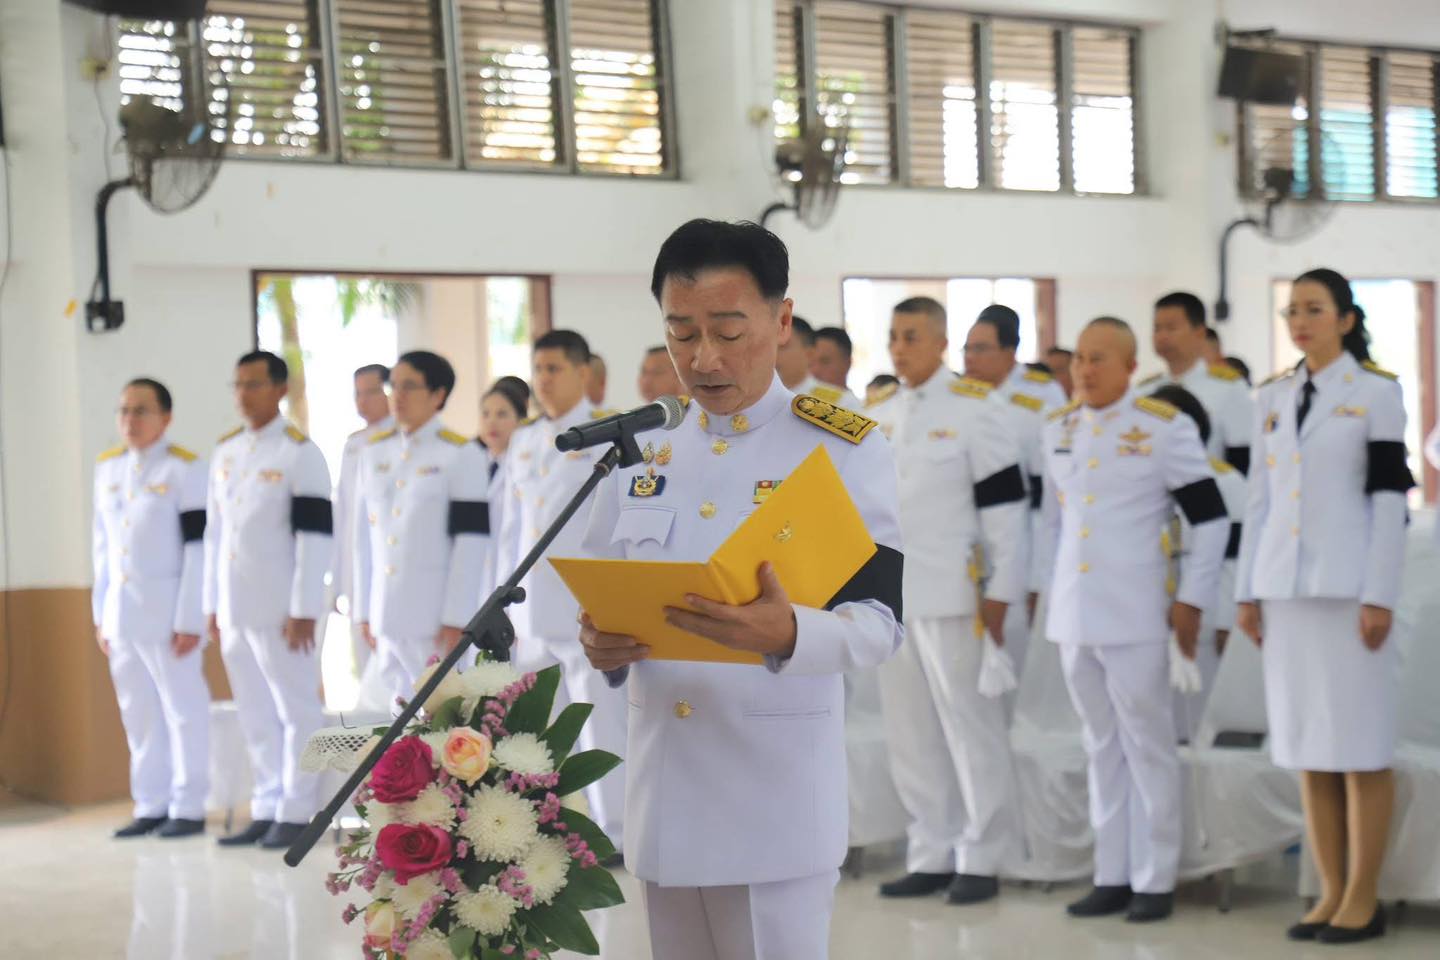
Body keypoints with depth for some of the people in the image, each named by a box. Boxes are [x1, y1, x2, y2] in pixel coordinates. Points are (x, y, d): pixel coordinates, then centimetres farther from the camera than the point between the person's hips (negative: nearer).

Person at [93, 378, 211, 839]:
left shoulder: (185, 469, -7)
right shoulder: (107, 468, 12)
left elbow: (199, 549, -10)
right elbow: (102, 546, 17)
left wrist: (190, 619, -14)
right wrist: (101, 615, 13)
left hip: (166, 609, -6)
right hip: (121, 610, 6)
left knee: (183, 708, 0)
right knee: (139, 713, 9)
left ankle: (188, 808, 5)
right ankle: (150, 806, 16)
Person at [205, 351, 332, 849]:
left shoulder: (300, 453, -7)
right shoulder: (225, 452, 13)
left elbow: (316, 536, -11)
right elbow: (214, 531, 17)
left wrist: (304, 611, -15)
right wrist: (212, 605, 14)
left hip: (280, 608, -7)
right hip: (235, 608, 7)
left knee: (295, 709, 1)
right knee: (255, 714, 11)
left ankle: (296, 812, 6)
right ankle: (266, 809, 18)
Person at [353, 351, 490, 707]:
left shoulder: (461, 455, -5)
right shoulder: (374, 452, 12)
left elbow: (472, 544, -9)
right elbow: (364, 537, 15)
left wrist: (456, 620, -12)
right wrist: (364, 611, 12)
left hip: (435, 617, -5)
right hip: (387, 616, 5)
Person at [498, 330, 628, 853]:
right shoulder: (522, 443, 16)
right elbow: (511, 530, 18)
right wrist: (505, 608, 14)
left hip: (589, 610, -6)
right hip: (532, 613, 6)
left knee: (601, 725, -4)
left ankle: (614, 836, 3)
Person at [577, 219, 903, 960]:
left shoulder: (845, 448, -5)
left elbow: (878, 622, -11)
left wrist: (787, 635, -32)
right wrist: (602, 645, -10)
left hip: (779, 799, -4)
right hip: (663, 794, 5)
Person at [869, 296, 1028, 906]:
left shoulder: (976, 409, -6)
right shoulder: (878, 417, 14)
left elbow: (1005, 504, -9)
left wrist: (1000, 591, -13)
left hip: (953, 597, -6)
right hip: (890, 596, 7)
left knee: (970, 725, 0)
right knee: (910, 734, 9)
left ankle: (982, 859, 7)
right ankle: (932, 855, 18)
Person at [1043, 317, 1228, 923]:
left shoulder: (1164, 428, -7)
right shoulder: (1058, 429, 8)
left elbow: (1211, 517, -6)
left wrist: (1191, 599, -9)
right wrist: (1045, 586, 16)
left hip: (1135, 616, -5)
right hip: (1073, 614, 5)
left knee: (1147, 746, 2)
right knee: (1101, 747, 12)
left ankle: (1154, 880, 8)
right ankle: (1111, 877, 19)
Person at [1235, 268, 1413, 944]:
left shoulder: (1375, 394, -1)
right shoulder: (1273, 396, 13)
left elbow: (1389, 501, -6)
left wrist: (1379, 598, -12)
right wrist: (1248, 591, 9)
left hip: (1350, 589, -5)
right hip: (1286, 589, 5)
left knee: (1361, 746, -2)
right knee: (1307, 748, 5)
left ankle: (1363, 898, 4)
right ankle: (1330, 891, 12)